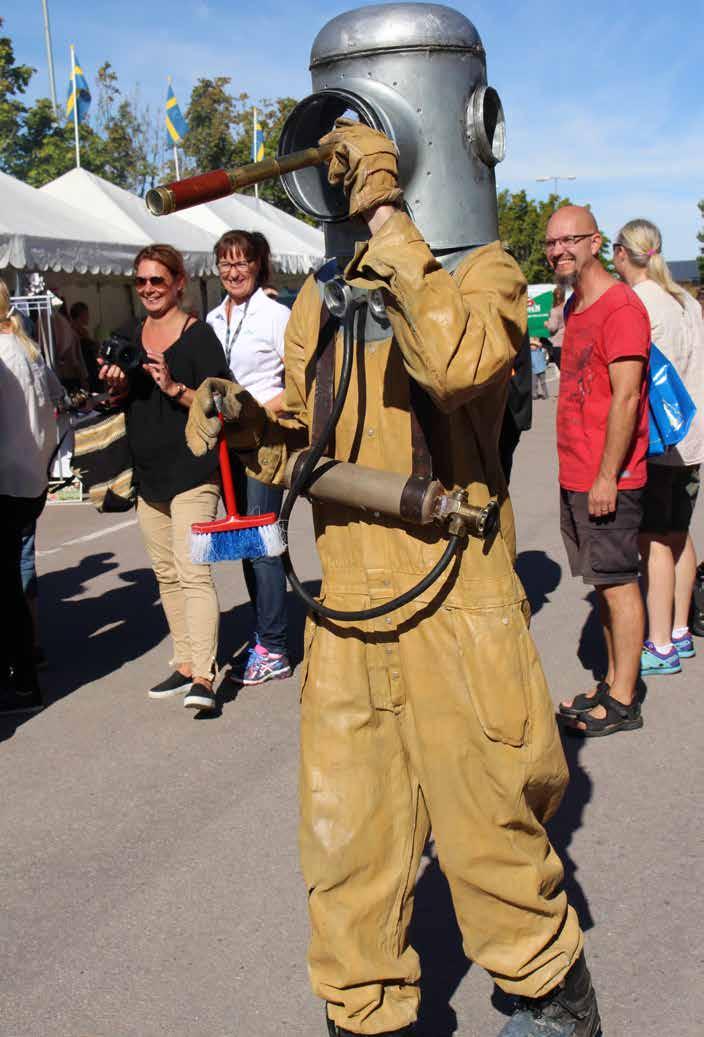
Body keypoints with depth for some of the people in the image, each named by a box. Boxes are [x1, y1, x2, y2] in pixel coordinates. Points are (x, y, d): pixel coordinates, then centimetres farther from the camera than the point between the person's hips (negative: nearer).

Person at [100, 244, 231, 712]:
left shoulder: (199, 334, -6)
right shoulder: (130, 336, 13)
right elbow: (119, 405, 20)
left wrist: (175, 388, -23)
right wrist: (116, 386, -2)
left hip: (193, 471, -7)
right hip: (149, 472, 7)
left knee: (193, 571, -16)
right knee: (167, 574, 11)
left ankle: (204, 677, -17)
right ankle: (185, 664, 20)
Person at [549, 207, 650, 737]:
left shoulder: (620, 306, -13)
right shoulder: (575, 307, 16)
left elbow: (625, 397, -19)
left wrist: (607, 476, -20)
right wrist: (578, 473, 19)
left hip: (608, 480, -9)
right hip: (576, 476, 9)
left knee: (618, 583, -2)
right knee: (603, 581, 15)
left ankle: (623, 703, 6)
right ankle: (613, 684, 25)